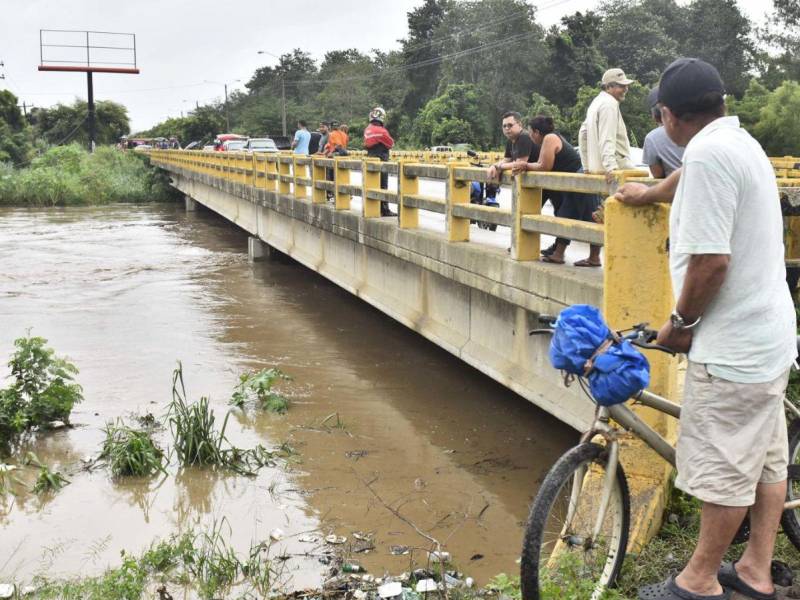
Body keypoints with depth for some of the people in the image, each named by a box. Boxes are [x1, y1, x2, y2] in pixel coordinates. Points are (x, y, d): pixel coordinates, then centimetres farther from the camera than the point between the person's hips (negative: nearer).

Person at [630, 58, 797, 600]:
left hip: (733, 344, -11)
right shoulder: (741, 143, 11)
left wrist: (680, 322, -11)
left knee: (724, 467, 3)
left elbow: (710, 260, -25)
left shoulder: (707, 154, -21)